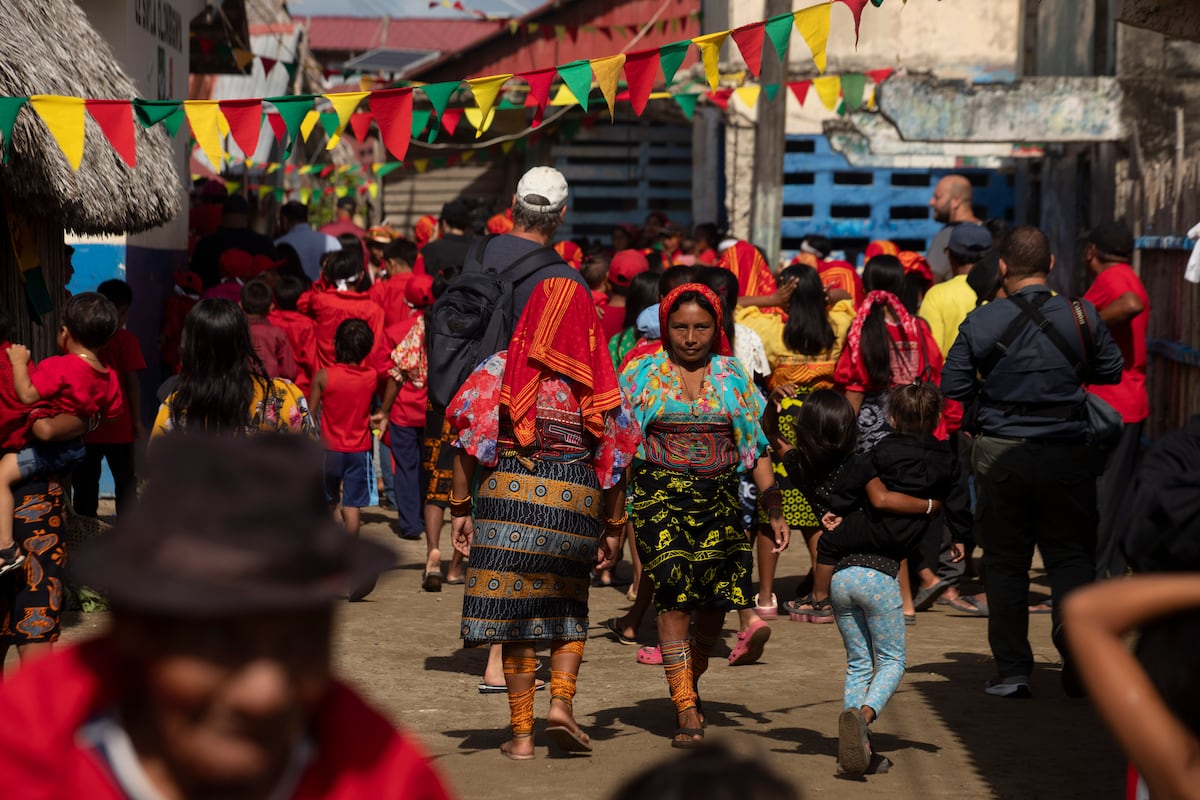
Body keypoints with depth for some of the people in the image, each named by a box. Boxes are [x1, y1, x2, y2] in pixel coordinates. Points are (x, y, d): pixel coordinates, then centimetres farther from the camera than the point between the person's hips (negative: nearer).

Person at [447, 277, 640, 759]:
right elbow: (614, 460, 4)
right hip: (577, 503, 1)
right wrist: (614, 528, 11)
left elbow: (468, 444, -1)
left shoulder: (500, 369, 2)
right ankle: (561, 701, -1)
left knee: (516, 616, 5)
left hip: (508, 495, 0)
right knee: (568, 611, 19)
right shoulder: (599, 382, 3)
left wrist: (460, 509, 4)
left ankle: (522, 733, 7)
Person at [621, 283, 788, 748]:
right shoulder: (642, 374, 4)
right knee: (673, 596, -14)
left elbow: (756, 448, 11)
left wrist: (775, 512, 4)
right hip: (660, 495, -2)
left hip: (720, 497, 3)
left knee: (714, 604, 4)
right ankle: (686, 712, -13)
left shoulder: (732, 375, 10)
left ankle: (690, 685, 32)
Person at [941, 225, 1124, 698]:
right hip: (1067, 454, 0)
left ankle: (1011, 671, 9)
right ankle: (1078, 659, -2)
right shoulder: (1082, 317, -5)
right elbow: (1111, 372, 6)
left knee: (1005, 561, 9)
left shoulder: (981, 322, -7)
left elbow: (953, 388, -4)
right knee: (1072, 554, 10)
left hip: (1000, 455, 0)